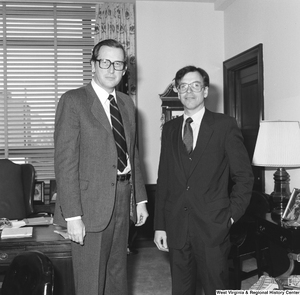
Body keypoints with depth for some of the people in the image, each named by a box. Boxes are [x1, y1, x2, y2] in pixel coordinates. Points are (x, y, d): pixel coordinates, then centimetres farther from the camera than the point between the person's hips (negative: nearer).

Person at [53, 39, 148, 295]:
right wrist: (73, 215, -19)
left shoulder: (127, 104, 12)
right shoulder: (73, 101, -9)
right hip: (92, 204, -6)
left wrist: (140, 199, 11)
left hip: (123, 199, 6)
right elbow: (65, 161, -15)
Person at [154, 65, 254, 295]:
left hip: (213, 226, -3)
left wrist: (231, 216, -6)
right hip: (176, 228, 3)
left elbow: (244, 176, 0)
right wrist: (160, 225, 5)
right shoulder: (169, 129, 10)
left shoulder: (225, 125, -2)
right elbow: (163, 179, 9)